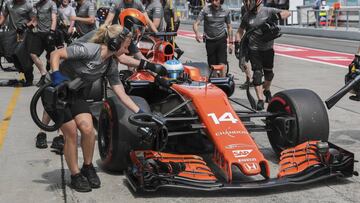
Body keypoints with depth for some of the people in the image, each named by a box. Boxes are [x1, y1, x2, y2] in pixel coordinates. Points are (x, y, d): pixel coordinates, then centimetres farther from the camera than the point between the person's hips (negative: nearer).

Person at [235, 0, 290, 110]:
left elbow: (287, 13, -10)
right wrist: (237, 43, 0)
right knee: (257, 73, -8)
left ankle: (266, 90, 43)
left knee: (268, 72, 14)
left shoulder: (268, 11, -6)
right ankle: (260, 100, -6)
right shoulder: (247, 16, 2)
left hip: (268, 48, 0)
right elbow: (240, 31, 13)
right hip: (254, 49, 0)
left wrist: (278, 16, -30)